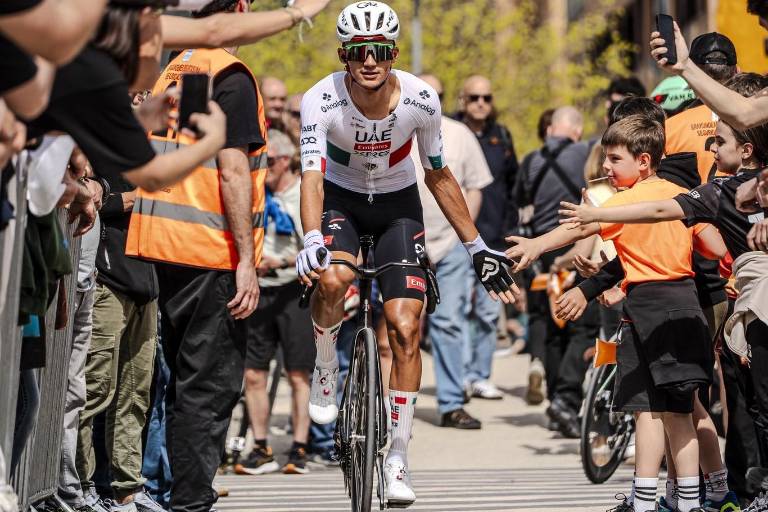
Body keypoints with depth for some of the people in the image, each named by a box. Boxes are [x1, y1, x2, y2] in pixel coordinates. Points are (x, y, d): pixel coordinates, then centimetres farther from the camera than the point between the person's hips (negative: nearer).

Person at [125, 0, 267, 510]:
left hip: (163, 241, 8)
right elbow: (233, 172, -17)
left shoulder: (172, 72, 15)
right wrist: (247, 260, -17)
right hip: (212, 249, -8)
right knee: (212, 385, -4)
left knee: (187, 380, 15)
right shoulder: (231, 76, -11)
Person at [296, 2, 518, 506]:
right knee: (333, 279, -34)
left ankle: (398, 457, 1)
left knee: (405, 330, -11)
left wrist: (477, 246, -1)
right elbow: (312, 175, -36)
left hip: (399, 205, 1)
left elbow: (439, 175, -5)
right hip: (340, 200, -1)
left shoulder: (422, 99, -20)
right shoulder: (322, 100, -26)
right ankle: (325, 367, -2)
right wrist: (311, 239, -54)